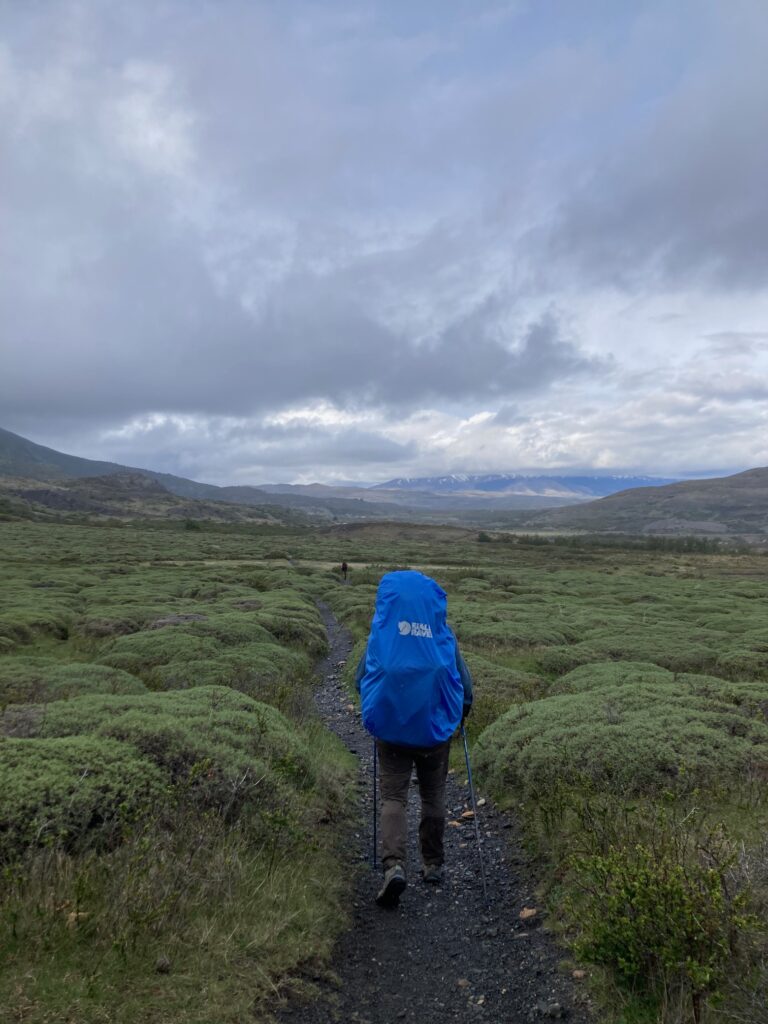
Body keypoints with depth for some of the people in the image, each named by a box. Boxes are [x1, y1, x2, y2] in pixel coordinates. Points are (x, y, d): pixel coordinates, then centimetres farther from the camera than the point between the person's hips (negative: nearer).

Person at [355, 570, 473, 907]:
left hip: (392, 728, -1)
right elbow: (464, 682, 0)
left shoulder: (381, 633, -6)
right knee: (433, 797, 17)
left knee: (393, 797, 6)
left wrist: (376, 710, 19)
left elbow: (361, 677, 1)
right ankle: (433, 864, 27)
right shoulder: (443, 634, -5)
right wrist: (460, 714, 19)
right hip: (435, 728, 1)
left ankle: (393, 864, -11)